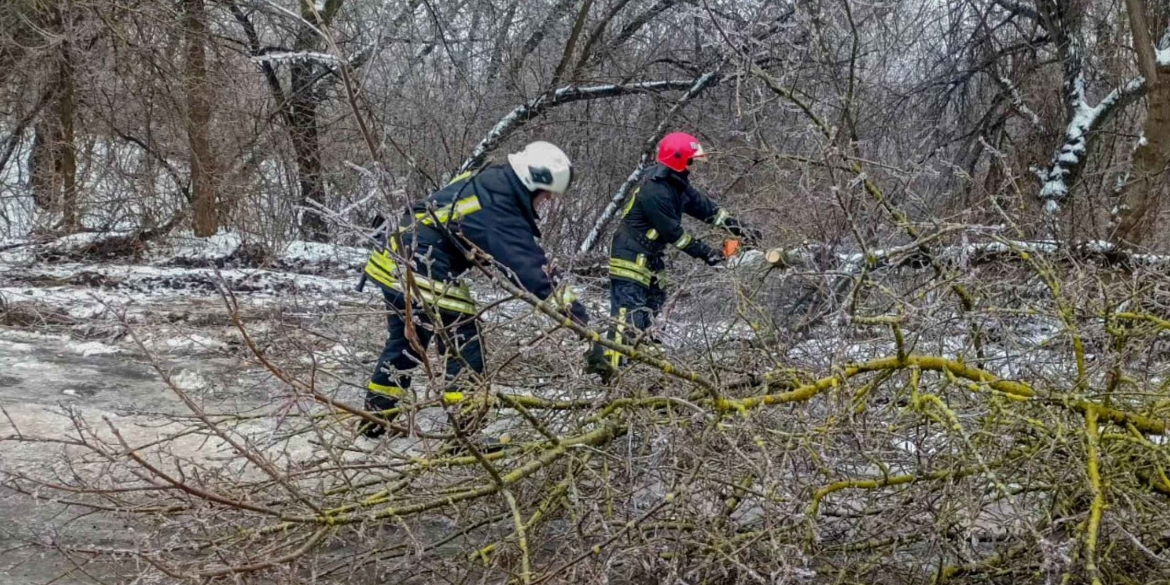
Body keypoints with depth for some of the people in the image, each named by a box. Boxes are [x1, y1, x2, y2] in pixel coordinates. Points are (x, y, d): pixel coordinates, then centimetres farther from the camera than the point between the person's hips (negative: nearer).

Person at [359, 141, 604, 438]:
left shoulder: (484, 181, 9)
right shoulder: (497, 211, -20)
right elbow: (527, 263, -25)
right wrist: (566, 302, -27)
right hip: (421, 276, -10)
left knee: (404, 342, 23)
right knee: (464, 345, -2)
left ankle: (374, 420, 33)